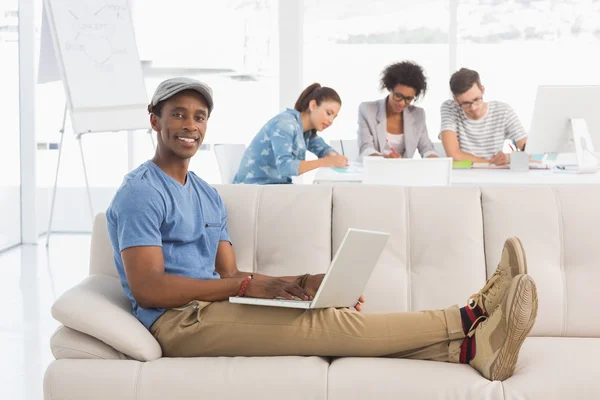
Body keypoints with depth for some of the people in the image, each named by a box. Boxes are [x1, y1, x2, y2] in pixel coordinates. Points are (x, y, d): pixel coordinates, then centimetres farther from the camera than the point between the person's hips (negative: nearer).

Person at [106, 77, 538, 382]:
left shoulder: (208, 196, 20)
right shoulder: (141, 193, -7)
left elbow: (229, 275, 13)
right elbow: (147, 288, -17)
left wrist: (298, 284, -5)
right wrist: (247, 284, -19)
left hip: (211, 310, 8)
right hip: (178, 322, -8)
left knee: (326, 315, -14)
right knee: (324, 324, -20)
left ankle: (471, 346, -27)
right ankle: (469, 321, -24)